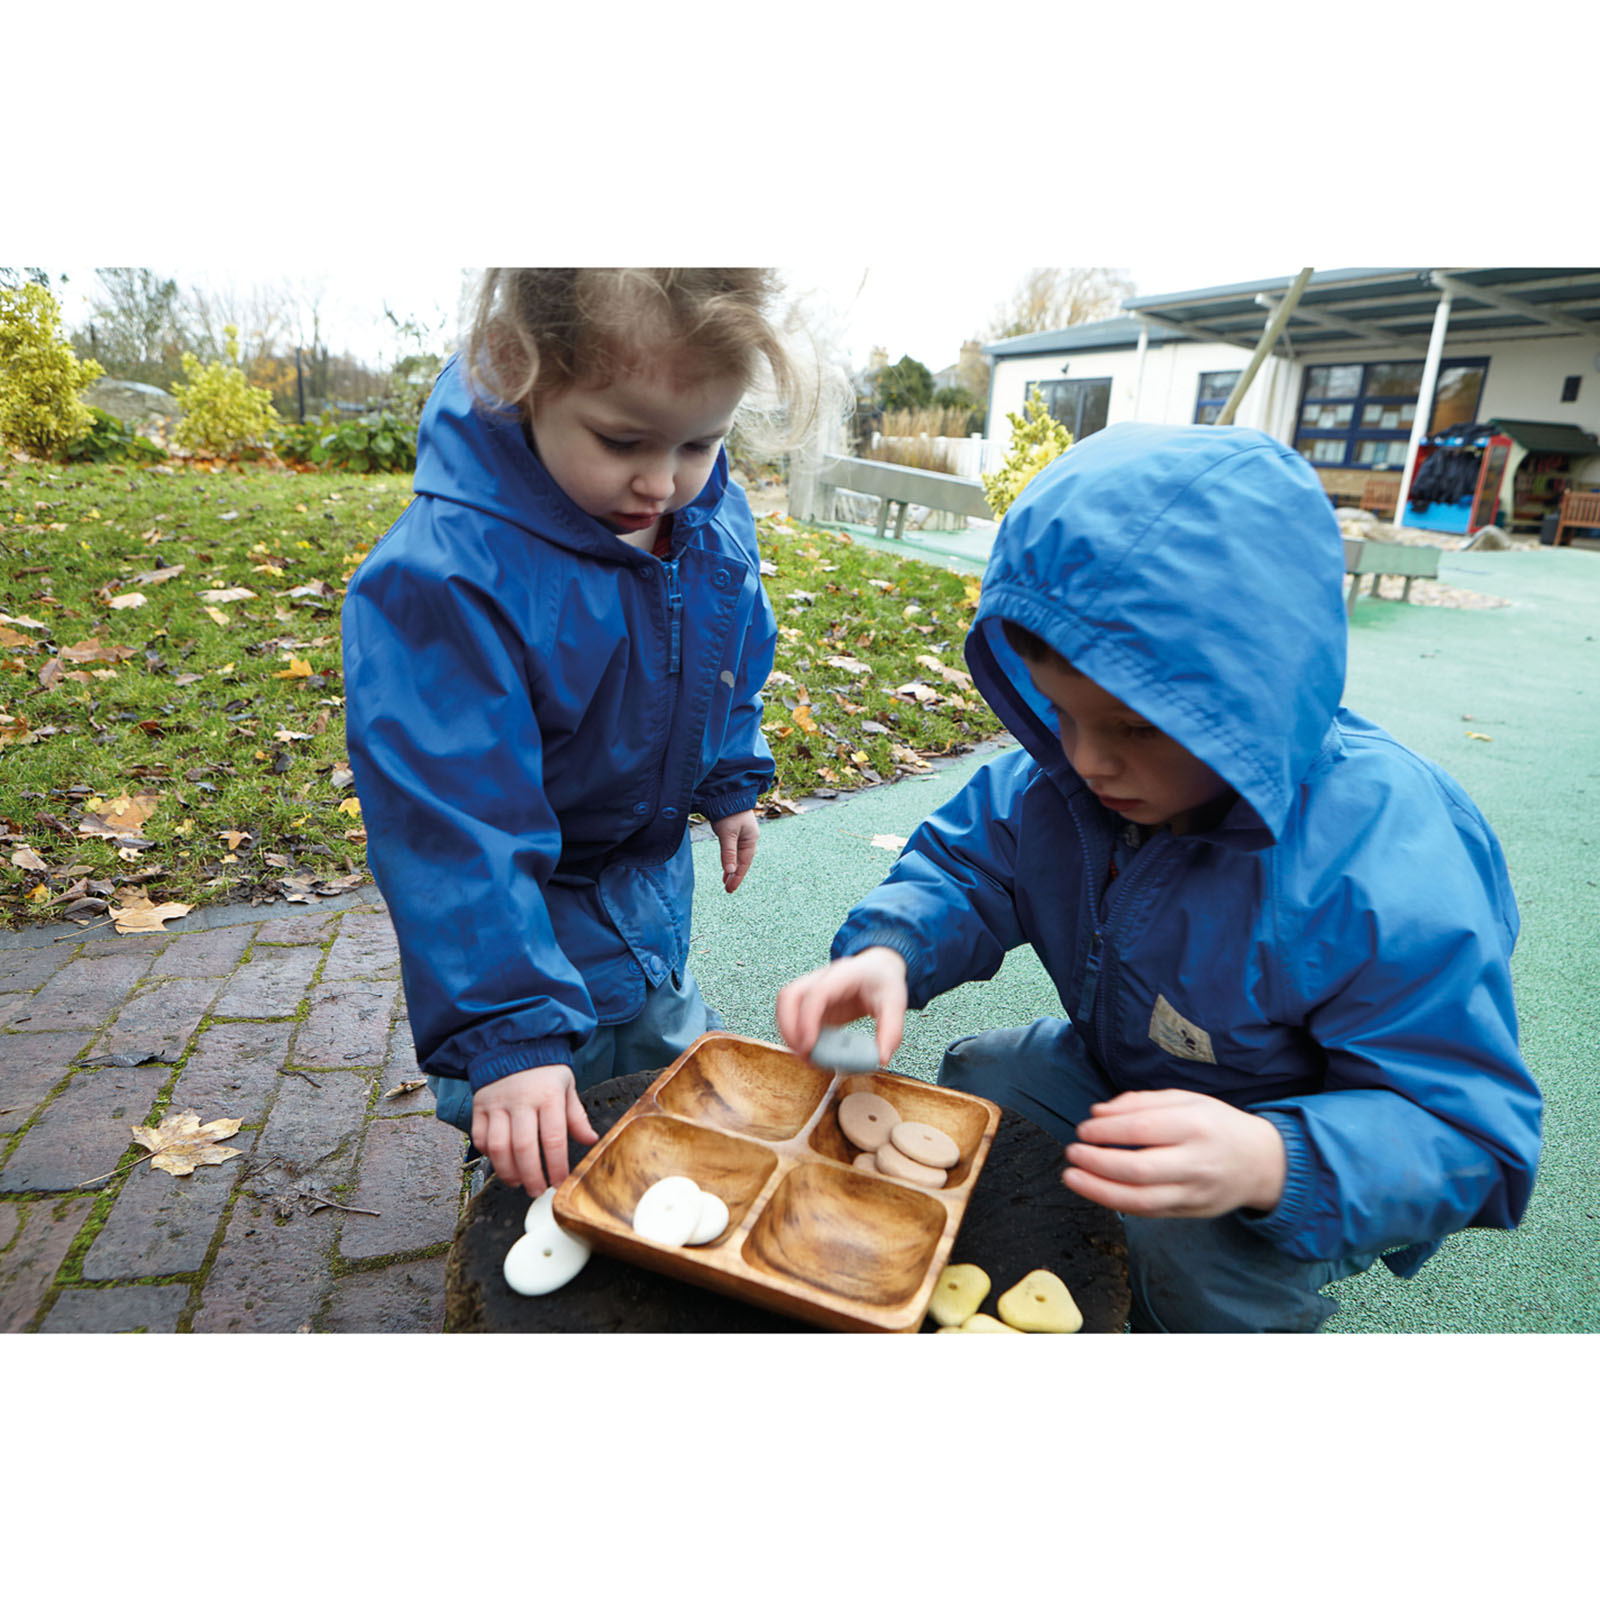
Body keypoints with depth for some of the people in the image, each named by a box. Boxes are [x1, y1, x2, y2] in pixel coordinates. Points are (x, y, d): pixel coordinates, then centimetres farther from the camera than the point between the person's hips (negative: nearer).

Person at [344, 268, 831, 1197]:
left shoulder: (714, 516, -13)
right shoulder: (445, 577, -34)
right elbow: (455, 828, -35)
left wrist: (730, 782, 15)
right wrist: (508, 1033, -34)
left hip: (653, 877, 6)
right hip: (527, 904, -6)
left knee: (674, 1051, 28)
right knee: (542, 1157, 10)